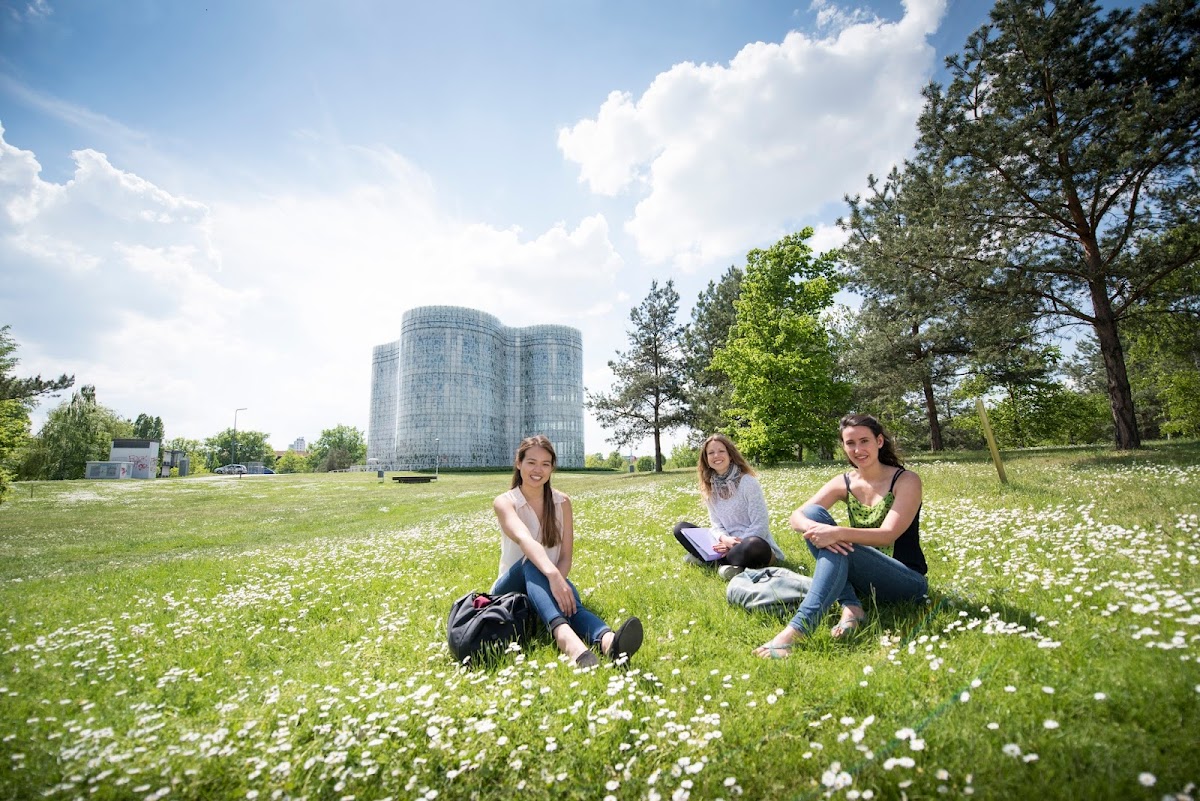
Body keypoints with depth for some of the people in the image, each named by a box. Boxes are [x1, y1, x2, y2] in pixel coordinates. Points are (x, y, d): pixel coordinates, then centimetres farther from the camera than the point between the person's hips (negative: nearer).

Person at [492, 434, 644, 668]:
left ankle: (608, 641, -64)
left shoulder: (562, 502, 1)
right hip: (512, 588, -2)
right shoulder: (504, 502, -10)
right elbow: (523, 538, -32)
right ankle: (567, 638, -62)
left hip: (550, 583, 3)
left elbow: (566, 557, -7)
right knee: (532, 563, -36)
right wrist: (551, 575, -49)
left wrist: (557, 581, -29)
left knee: (566, 597, -33)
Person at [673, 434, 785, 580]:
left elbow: (760, 525, -15)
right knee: (681, 528, -4)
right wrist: (724, 539, -19)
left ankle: (714, 560, -16)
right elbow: (716, 524, 3)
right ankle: (724, 562, -18)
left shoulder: (748, 482, -13)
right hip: (729, 544, 6)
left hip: (755, 546, -6)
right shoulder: (709, 487, 4)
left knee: (752, 545, -41)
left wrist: (737, 545, -21)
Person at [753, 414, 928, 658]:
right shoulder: (844, 483, 1)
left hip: (907, 580, -5)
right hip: (861, 574, 5)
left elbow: (888, 535, -22)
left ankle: (799, 627, -41)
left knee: (838, 547, -33)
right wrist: (815, 528, -33)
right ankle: (851, 606, -21)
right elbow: (796, 517, -10)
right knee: (813, 512, -16)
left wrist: (837, 533, -38)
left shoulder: (906, 481, -9)